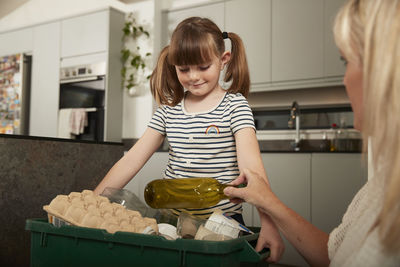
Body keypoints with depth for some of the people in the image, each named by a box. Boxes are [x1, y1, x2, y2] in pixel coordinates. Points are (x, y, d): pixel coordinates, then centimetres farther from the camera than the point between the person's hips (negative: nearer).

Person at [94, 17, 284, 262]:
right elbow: (132, 160, 4)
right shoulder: (169, 109, 6)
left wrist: (268, 221, -30)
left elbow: (250, 164, -18)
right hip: (172, 219, 4)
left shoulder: (235, 105, -6)